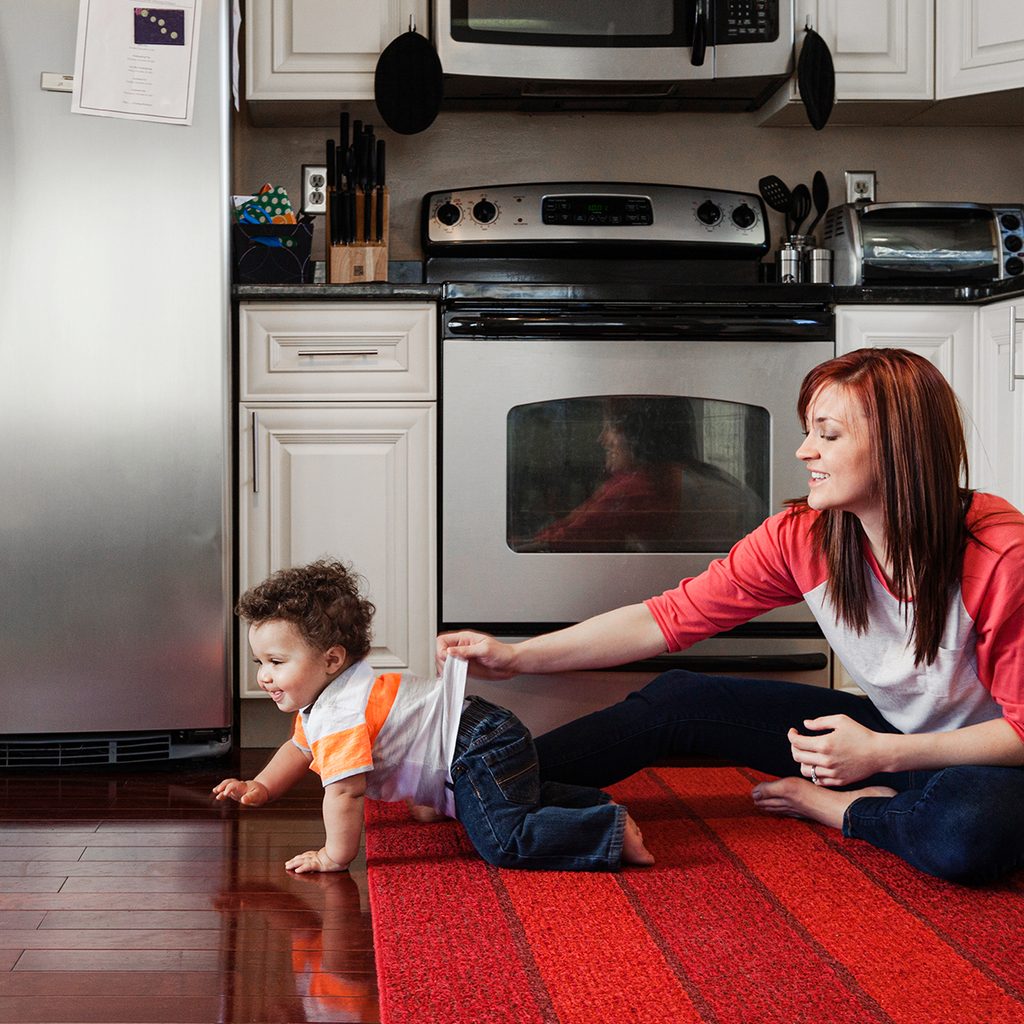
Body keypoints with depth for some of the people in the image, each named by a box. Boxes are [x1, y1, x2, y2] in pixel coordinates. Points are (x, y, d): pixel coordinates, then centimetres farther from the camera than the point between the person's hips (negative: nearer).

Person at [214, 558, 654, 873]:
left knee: (505, 842, -25)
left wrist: (335, 854, -16)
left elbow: (345, 789, -28)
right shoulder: (318, 699, 11)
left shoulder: (339, 711, -23)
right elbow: (299, 749, 29)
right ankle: (594, 805, 32)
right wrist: (260, 787, 16)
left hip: (480, 750, -11)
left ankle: (613, 830, -17)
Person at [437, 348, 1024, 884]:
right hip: (883, 733, 4)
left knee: (973, 830, -41)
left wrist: (884, 754, -29)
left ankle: (832, 807, -10)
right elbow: (671, 618, -7)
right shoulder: (804, 536, -11)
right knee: (676, 700, -8)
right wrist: (518, 657, -14)